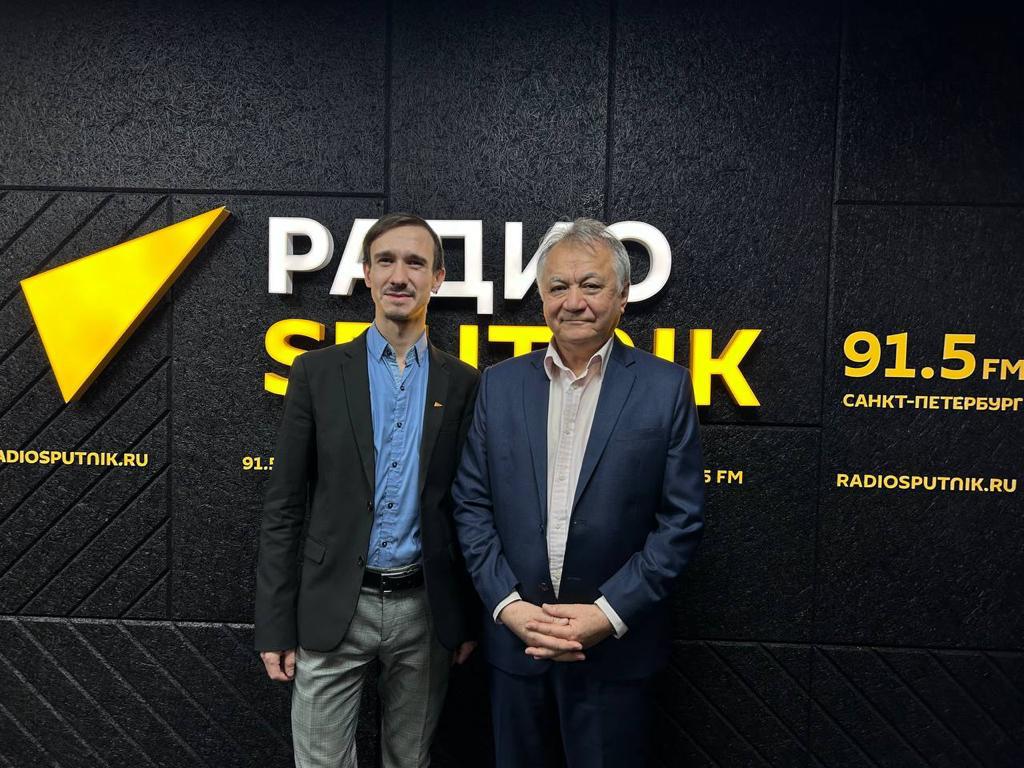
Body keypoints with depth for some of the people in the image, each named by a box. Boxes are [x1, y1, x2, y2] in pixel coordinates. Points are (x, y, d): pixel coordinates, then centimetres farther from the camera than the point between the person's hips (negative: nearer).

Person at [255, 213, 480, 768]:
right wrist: (274, 624, -4)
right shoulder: (318, 372, -2)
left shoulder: (462, 384, 1)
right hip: (334, 608, -1)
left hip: (425, 609, 2)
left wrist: (469, 617, 6)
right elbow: (283, 507, -1)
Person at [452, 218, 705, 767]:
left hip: (616, 648, -2)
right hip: (514, 639, 3)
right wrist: (507, 605, -8)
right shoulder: (500, 383, 1)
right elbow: (471, 505, 1)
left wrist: (609, 613, -13)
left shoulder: (665, 387, -6)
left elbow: (681, 520, -7)